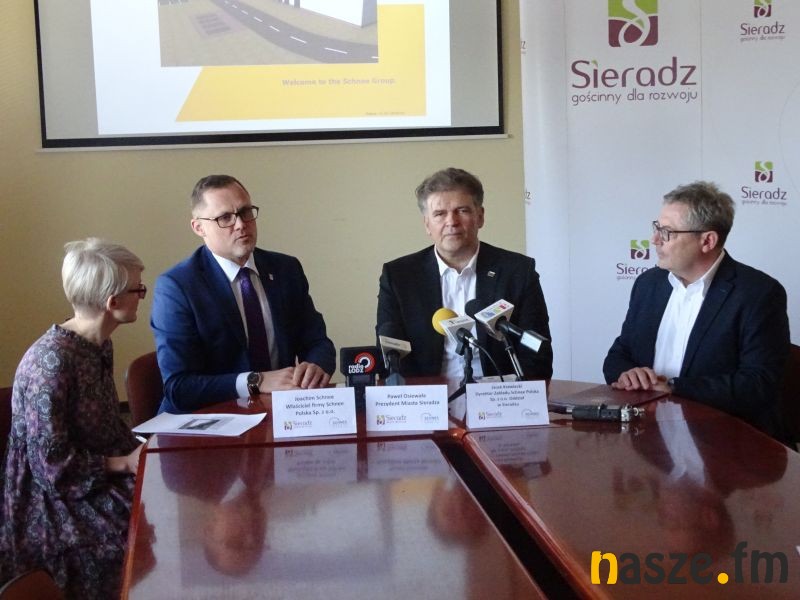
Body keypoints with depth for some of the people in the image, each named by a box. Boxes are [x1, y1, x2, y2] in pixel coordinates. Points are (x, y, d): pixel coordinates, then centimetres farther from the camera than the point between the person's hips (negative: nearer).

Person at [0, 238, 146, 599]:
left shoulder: (99, 346, 6)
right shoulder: (51, 360, -22)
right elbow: (51, 462, -20)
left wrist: (140, 451, -3)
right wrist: (125, 463, -15)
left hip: (101, 478, 8)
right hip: (57, 502, -8)